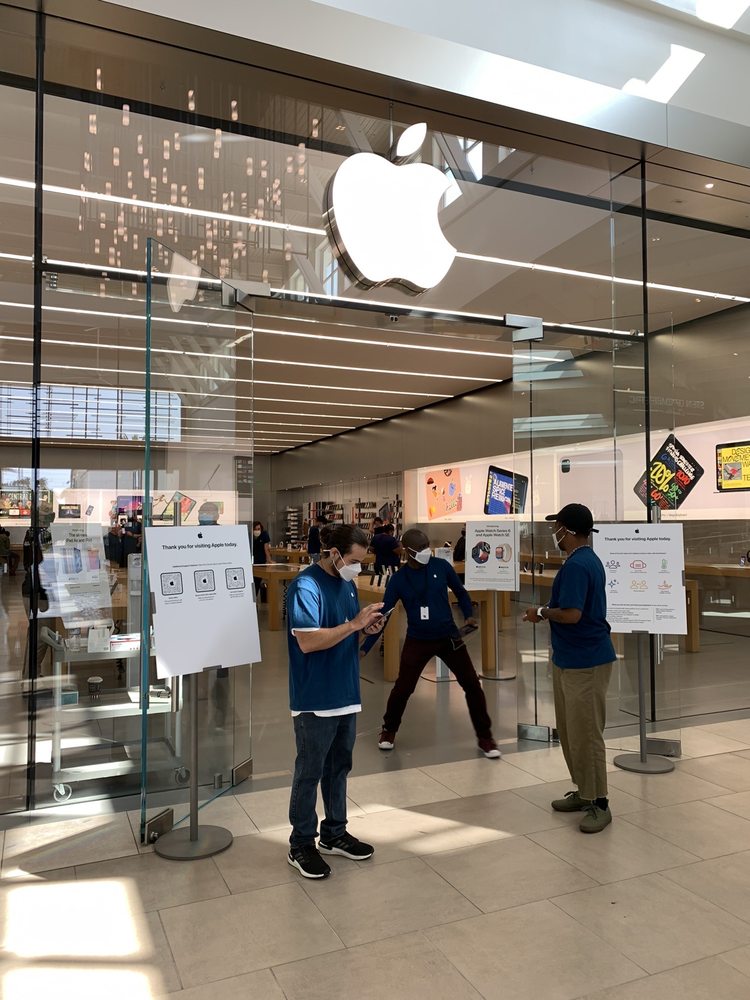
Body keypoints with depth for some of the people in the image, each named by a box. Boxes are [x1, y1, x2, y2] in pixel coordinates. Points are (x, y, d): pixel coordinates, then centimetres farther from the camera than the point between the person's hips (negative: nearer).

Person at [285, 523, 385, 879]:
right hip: (315, 699, -8)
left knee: (339, 767, 19)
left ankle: (334, 833, 34)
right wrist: (355, 623, -24)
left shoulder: (347, 584, 8)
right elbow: (308, 641, -25)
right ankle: (301, 844, 22)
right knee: (309, 772, 6)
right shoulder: (306, 586, -19)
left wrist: (367, 625, -3)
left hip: (346, 695, 8)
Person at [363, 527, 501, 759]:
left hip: (449, 637, 1)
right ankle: (388, 730, 30)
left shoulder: (441, 566, -7)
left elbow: (460, 591, 9)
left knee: (472, 685, 2)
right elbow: (383, 614, -6)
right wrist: (365, 648, -10)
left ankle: (485, 737, 19)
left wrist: (469, 615, -7)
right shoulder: (398, 579, -9)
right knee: (402, 688, 2)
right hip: (417, 641, -1)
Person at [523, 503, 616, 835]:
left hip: (586, 663, -11)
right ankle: (584, 792, 29)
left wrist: (541, 613, -10)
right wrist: (548, 611, 10)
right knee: (570, 731, 18)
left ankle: (599, 804, 11)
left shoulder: (576, 565, -21)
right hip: (569, 659, 11)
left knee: (585, 734, -1)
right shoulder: (587, 559, 12)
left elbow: (571, 614, -26)